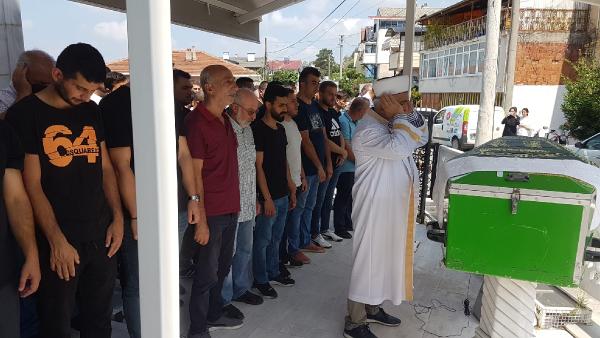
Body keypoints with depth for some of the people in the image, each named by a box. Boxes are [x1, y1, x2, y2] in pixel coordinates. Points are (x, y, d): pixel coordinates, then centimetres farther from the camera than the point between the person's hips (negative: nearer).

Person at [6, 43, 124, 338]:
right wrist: (57, 241, -12)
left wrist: (117, 218, 3)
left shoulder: (91, 112, 9)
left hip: (101, 236, 5)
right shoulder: (24, 114, -7)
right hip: (58, 242, -4)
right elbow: (32, 186, -10)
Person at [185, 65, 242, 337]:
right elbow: (195, 174, -16)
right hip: (211, 212, -8)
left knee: (222, 268, 20)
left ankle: (214, 315, 38)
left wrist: (235, 204, 14)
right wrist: (201, 220, -16)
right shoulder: (197, 122, -14)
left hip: (230, 209, 8)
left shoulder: (225, 120, 10)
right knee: (207, 273, 5)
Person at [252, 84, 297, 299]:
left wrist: (291, 189, 15)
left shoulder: (281, 129, 11)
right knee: (263, 239, 5)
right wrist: (267, 198, -17)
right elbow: (258, 166, -16)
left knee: (276, 238, 18)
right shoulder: (258, 130, -14)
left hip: (283, 194, 8)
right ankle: (260, 281, 19)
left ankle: (273, 273, 33)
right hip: (268, 196, -8)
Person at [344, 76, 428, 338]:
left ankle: (372, 308, 36)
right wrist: (400, 116, -21)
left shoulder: (392, 124, 9)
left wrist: (410, 113, -1)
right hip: (375, 208, -10)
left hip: (394, 206, 10)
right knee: (368, 260, -1)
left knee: (385, 256, 19)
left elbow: (421, 139, 11)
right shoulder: (368, 130, -21)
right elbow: (400, 148, -34)